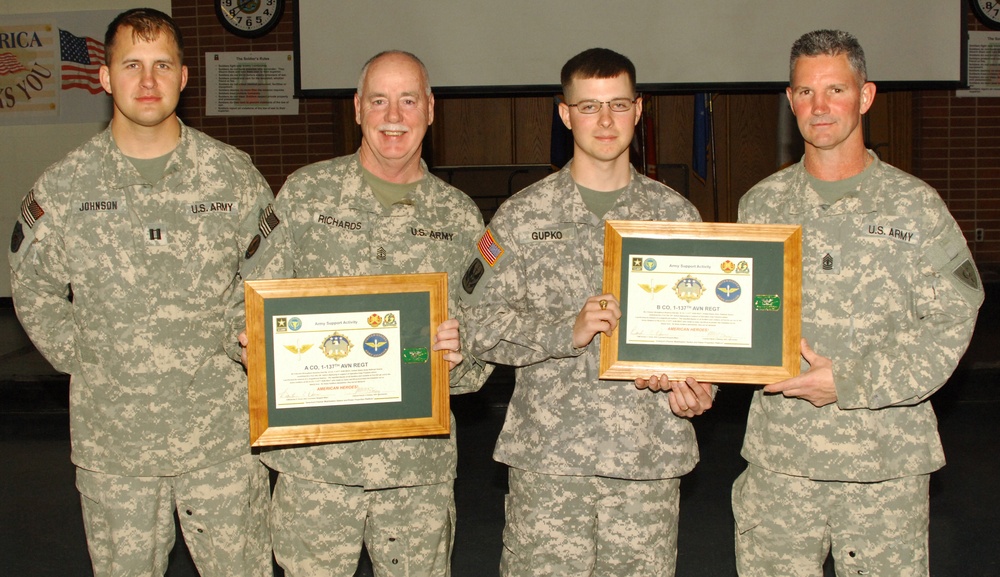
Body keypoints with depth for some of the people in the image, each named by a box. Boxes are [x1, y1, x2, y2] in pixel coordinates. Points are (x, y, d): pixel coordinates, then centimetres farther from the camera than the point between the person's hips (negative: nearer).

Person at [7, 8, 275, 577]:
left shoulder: (234, 175, -1)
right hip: (112, 438, 1)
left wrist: (244, 349, 0)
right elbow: (34, 293, 11)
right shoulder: (63, 187, -1)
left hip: (222, 432, 0)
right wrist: (85, 361, 3)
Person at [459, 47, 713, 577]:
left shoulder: (676, 215, 9)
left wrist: (695, 384, -7)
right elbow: (479, 323, -2)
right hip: (548, 455, -2)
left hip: (650, 453, 2)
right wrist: (567, 331, -15)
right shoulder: (523, 216, 2)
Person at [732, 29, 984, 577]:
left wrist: (849, 383, -12)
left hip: (886, 456, -2)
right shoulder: (761, 203, 9)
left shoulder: (916, 205, 1)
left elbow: (950, 321, -4)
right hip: (779, 455, 2)